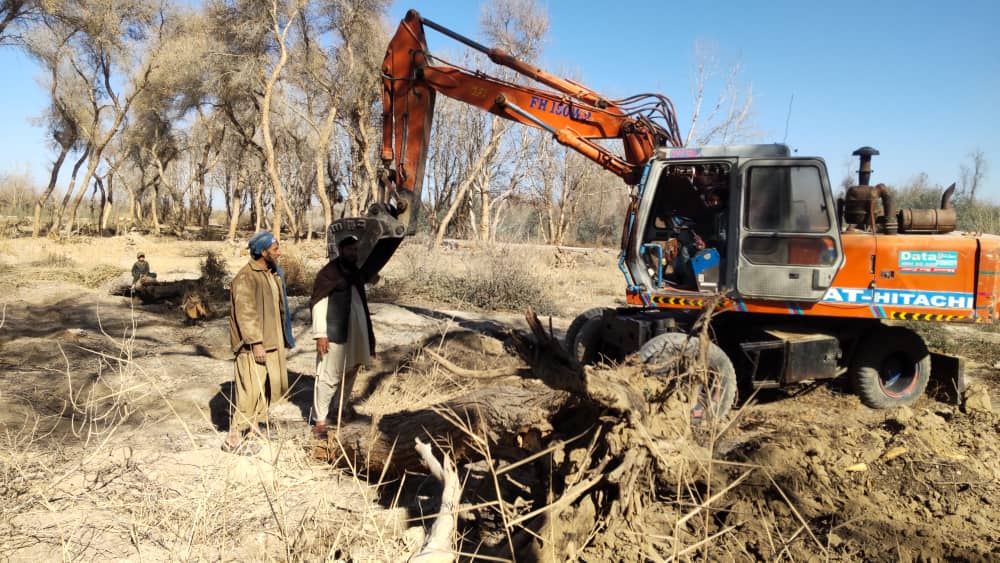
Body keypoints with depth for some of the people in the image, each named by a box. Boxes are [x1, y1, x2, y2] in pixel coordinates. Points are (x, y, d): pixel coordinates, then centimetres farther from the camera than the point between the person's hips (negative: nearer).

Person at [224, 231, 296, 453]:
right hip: (253, 346, -9)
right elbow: (245, 314, -22)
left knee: (267, 387, 16)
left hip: (272, 343, 9)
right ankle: (234, 438, 0)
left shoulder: (273, 274, 12)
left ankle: (253, 428, 30)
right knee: (250, 392, -9)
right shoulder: (245, 278, -17)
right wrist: (256, 343, -24)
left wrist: (283, 338, 19)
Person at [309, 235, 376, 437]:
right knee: (329, 376, -6)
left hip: (356, 331, 8)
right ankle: (320, 420, 4)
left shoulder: (356, 272, 12)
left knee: (350, 372, 18)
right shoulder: (328, 273, -9)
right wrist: (320, 334, -19)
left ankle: (341, 409, 36)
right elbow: (319, 303, -13)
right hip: (335, 333, -8)